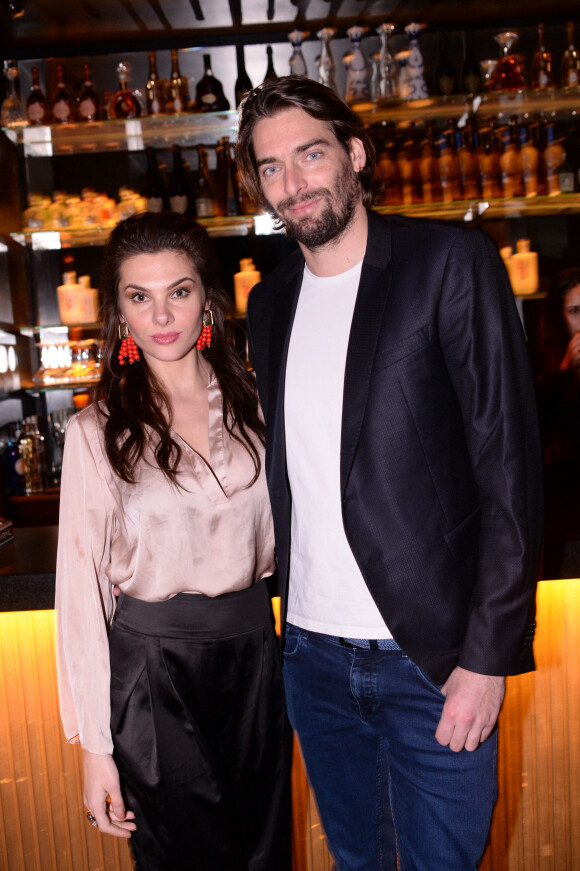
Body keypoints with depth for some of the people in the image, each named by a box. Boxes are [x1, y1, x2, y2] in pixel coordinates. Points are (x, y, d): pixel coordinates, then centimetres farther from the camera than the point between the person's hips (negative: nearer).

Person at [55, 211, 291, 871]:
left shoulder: (251, 407, 1)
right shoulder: (99, 432, -9)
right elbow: (82, 585, -8)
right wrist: (95, 743, -8)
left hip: (254, 651, 4)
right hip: (152, 664, -3)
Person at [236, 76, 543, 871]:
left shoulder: (449, 262, -8)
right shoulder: (269, 302, 8)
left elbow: (510, 462, -11)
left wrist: (490, 654, -14)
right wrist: (284, 614, 7)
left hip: (430, 656, -4)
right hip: (311, 652, 5)